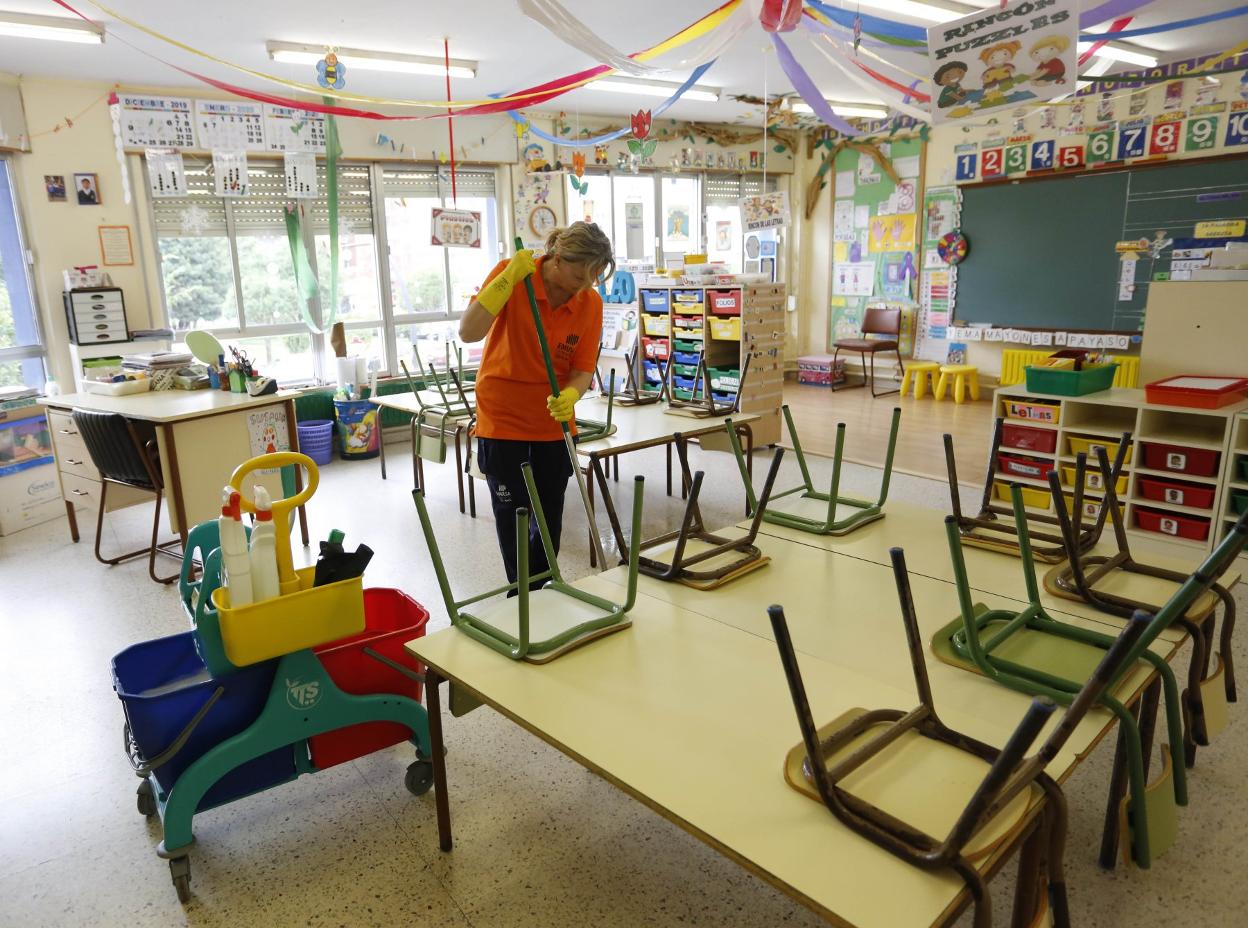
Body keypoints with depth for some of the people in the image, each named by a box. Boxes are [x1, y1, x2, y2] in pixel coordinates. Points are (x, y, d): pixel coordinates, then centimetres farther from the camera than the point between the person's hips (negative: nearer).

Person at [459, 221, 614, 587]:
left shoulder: (591, 303, -9)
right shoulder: (511, 274, -16)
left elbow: (583, 368, -7)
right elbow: (468, 332, -25)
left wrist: (569, 396, -29)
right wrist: (508, 279, -32)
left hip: (555, 419, 3)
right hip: (503, 416, -2)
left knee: (550, 515, 10)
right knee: (511, 511, 4)